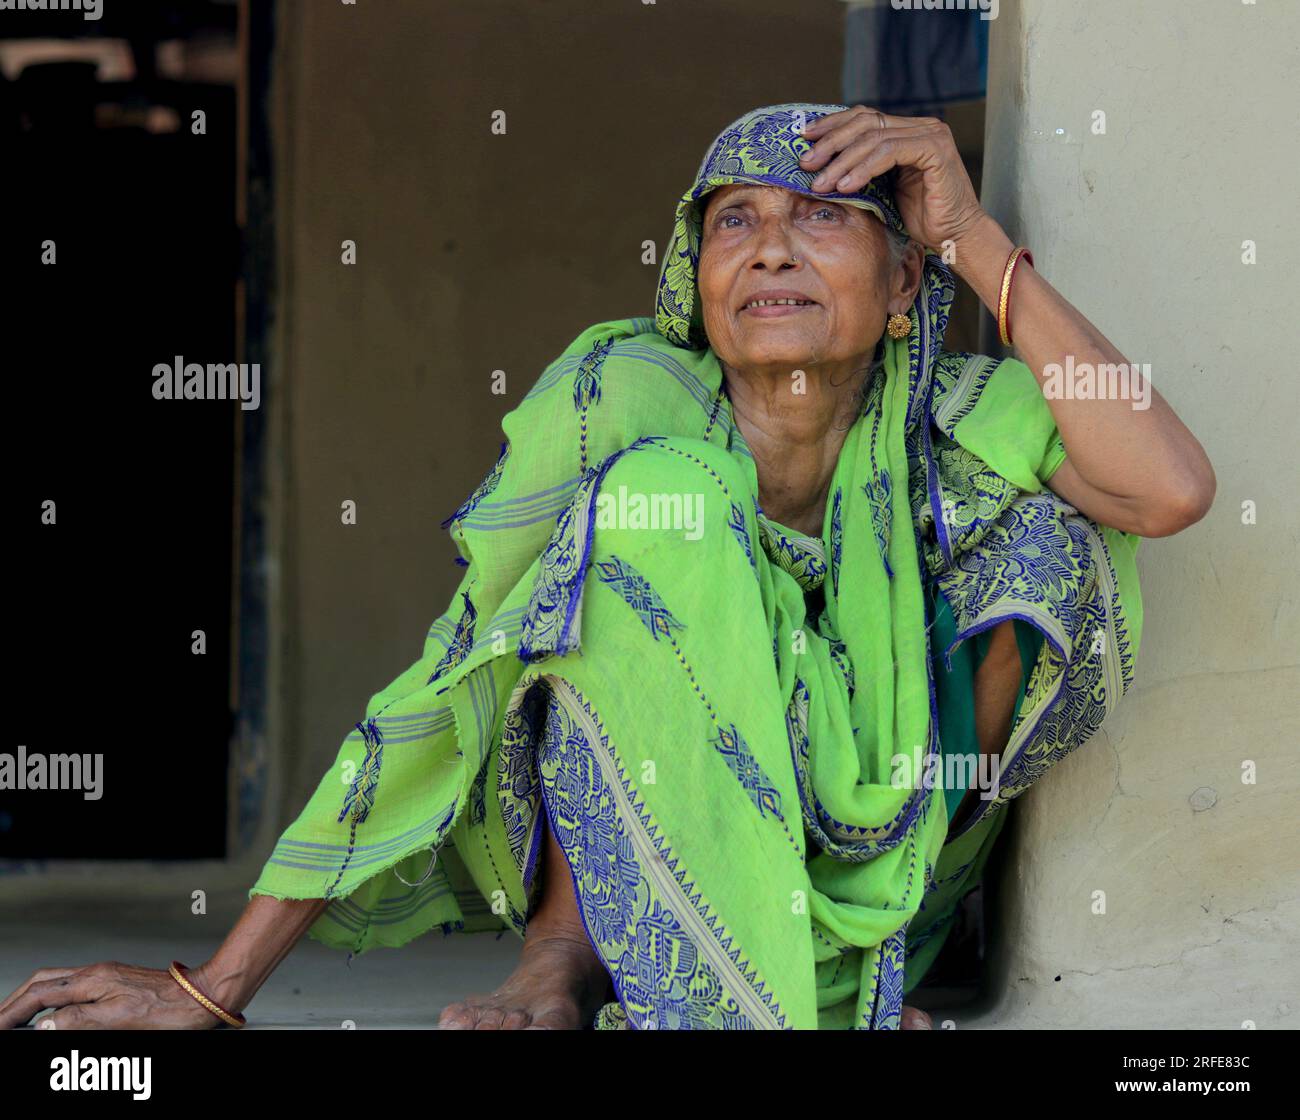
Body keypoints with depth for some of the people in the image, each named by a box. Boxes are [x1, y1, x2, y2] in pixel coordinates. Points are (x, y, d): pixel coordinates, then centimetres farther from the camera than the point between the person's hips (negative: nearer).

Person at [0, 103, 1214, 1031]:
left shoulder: (942, 423, -13)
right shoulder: (619, 401, -20)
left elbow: (1170, 491, -30)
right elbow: (448, 687, -20)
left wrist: (979, 242, -26)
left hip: (851, 841, 3)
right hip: (608, 832, -2)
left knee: (1044, 542, -18)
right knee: (662, 492, -27)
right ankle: (571, 957, -25)